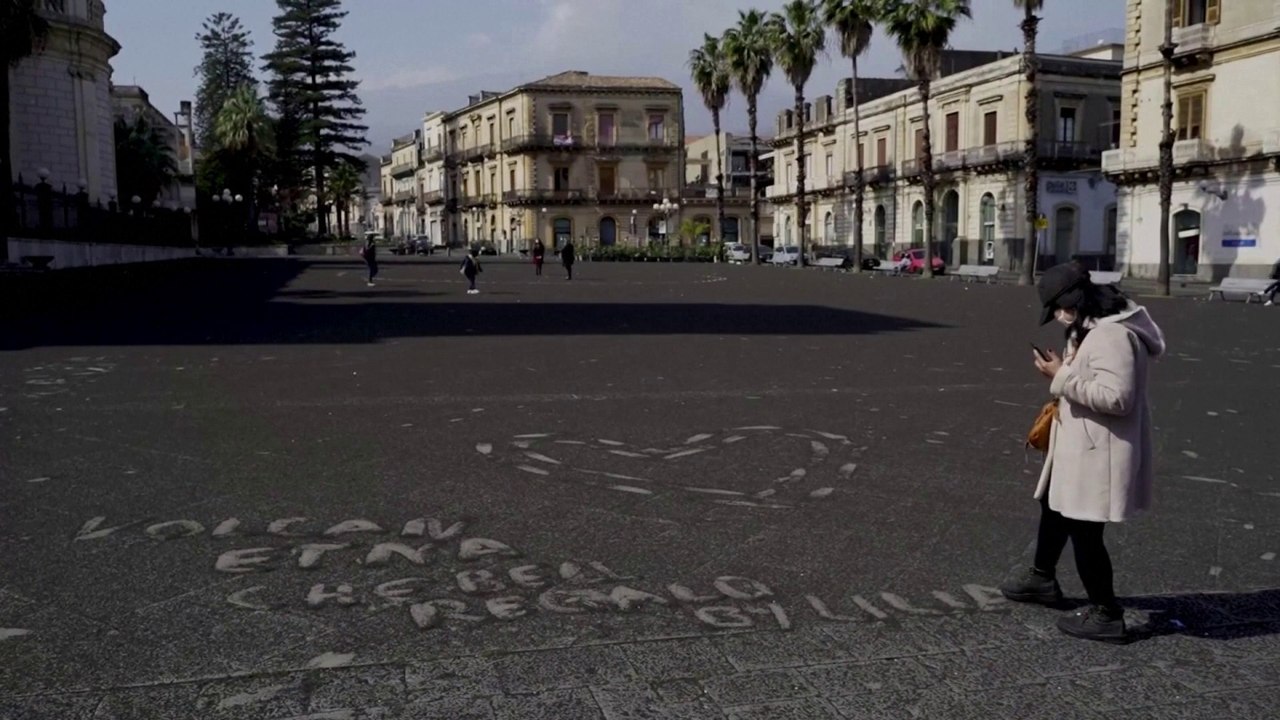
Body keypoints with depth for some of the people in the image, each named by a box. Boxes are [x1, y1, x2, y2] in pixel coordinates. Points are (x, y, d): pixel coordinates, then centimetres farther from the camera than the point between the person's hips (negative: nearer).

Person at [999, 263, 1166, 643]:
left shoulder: (1112, 335, -26)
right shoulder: (1095, 327, 8)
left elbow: (1116, 397, -31)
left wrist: (1062, 377, -25)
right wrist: (1063, 374, 4)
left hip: (1099, 451, -11)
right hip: (1080, 444, 11)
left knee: (1084, 530, 0)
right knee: (1054, 507, 26)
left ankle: (1106, 614, 16)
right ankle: (1042, 579, 46)